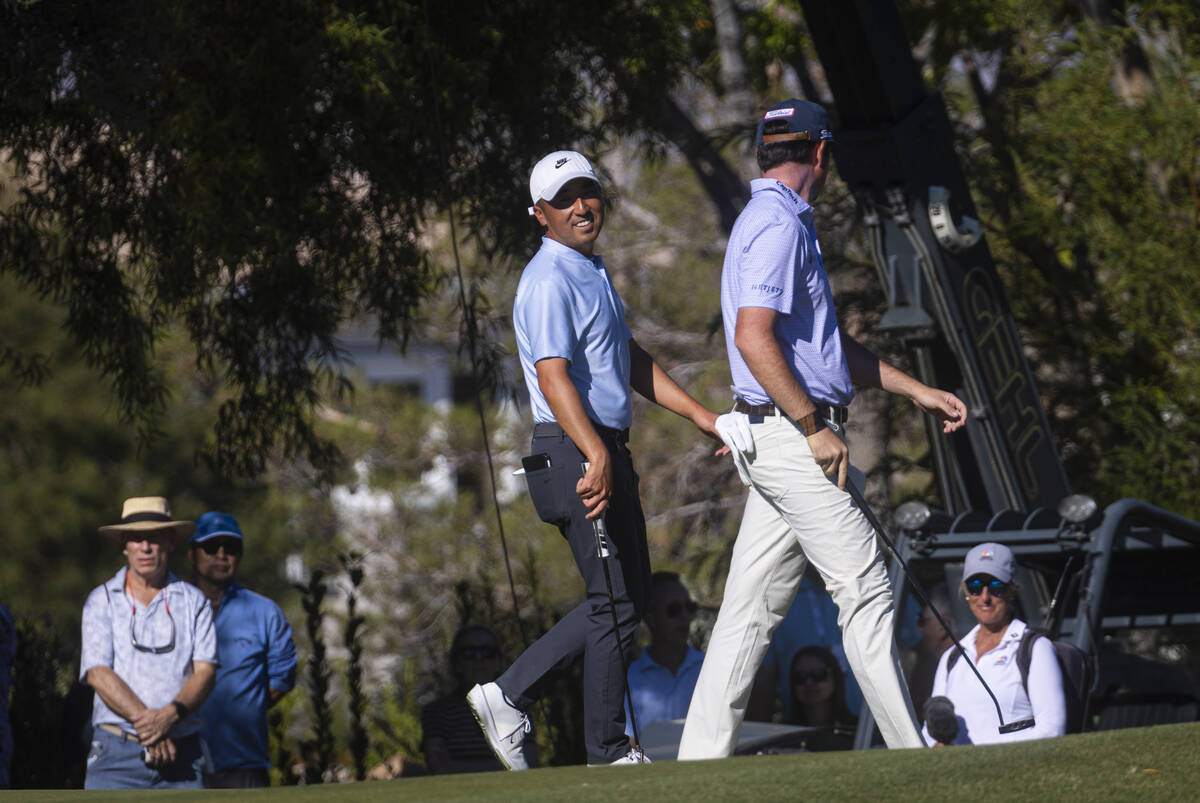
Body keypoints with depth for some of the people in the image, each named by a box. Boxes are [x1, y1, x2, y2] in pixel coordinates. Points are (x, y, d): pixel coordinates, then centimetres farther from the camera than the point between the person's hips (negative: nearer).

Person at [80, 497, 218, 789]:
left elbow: (205, 672, 2)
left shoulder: (193, 601, 11)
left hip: (182, 751, 1)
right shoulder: (102, 600, 8)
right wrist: (145, 721, -14)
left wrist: (170, 715, -17)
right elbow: (98, 674, -3)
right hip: (116, 751, -1)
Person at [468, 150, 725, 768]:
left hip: (608, 451, 10)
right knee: (617, 603, -5)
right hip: (576, 454, -10)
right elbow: (554, 376, -25)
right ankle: (609, 753, 4)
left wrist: (701, 416, 19)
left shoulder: (593, 272, 18)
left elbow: (631, 361, 25)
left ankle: (509, 695, 14)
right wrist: (596, 456, -37)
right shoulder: (551, 281, -14)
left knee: (628, 594, 14)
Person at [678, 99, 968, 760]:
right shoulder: (778, 224, -12)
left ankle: (703, 759, 7)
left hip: (784, 440, 11)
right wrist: (815, 427, -20)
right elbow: (755, 337, -23)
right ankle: (912, 758, -7)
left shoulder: (777, 222, 21)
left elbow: (828, 341, 27)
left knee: (752, 607, 8)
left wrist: (916, 390, 24)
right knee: (865, 588, -8)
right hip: (789, 433, -11)